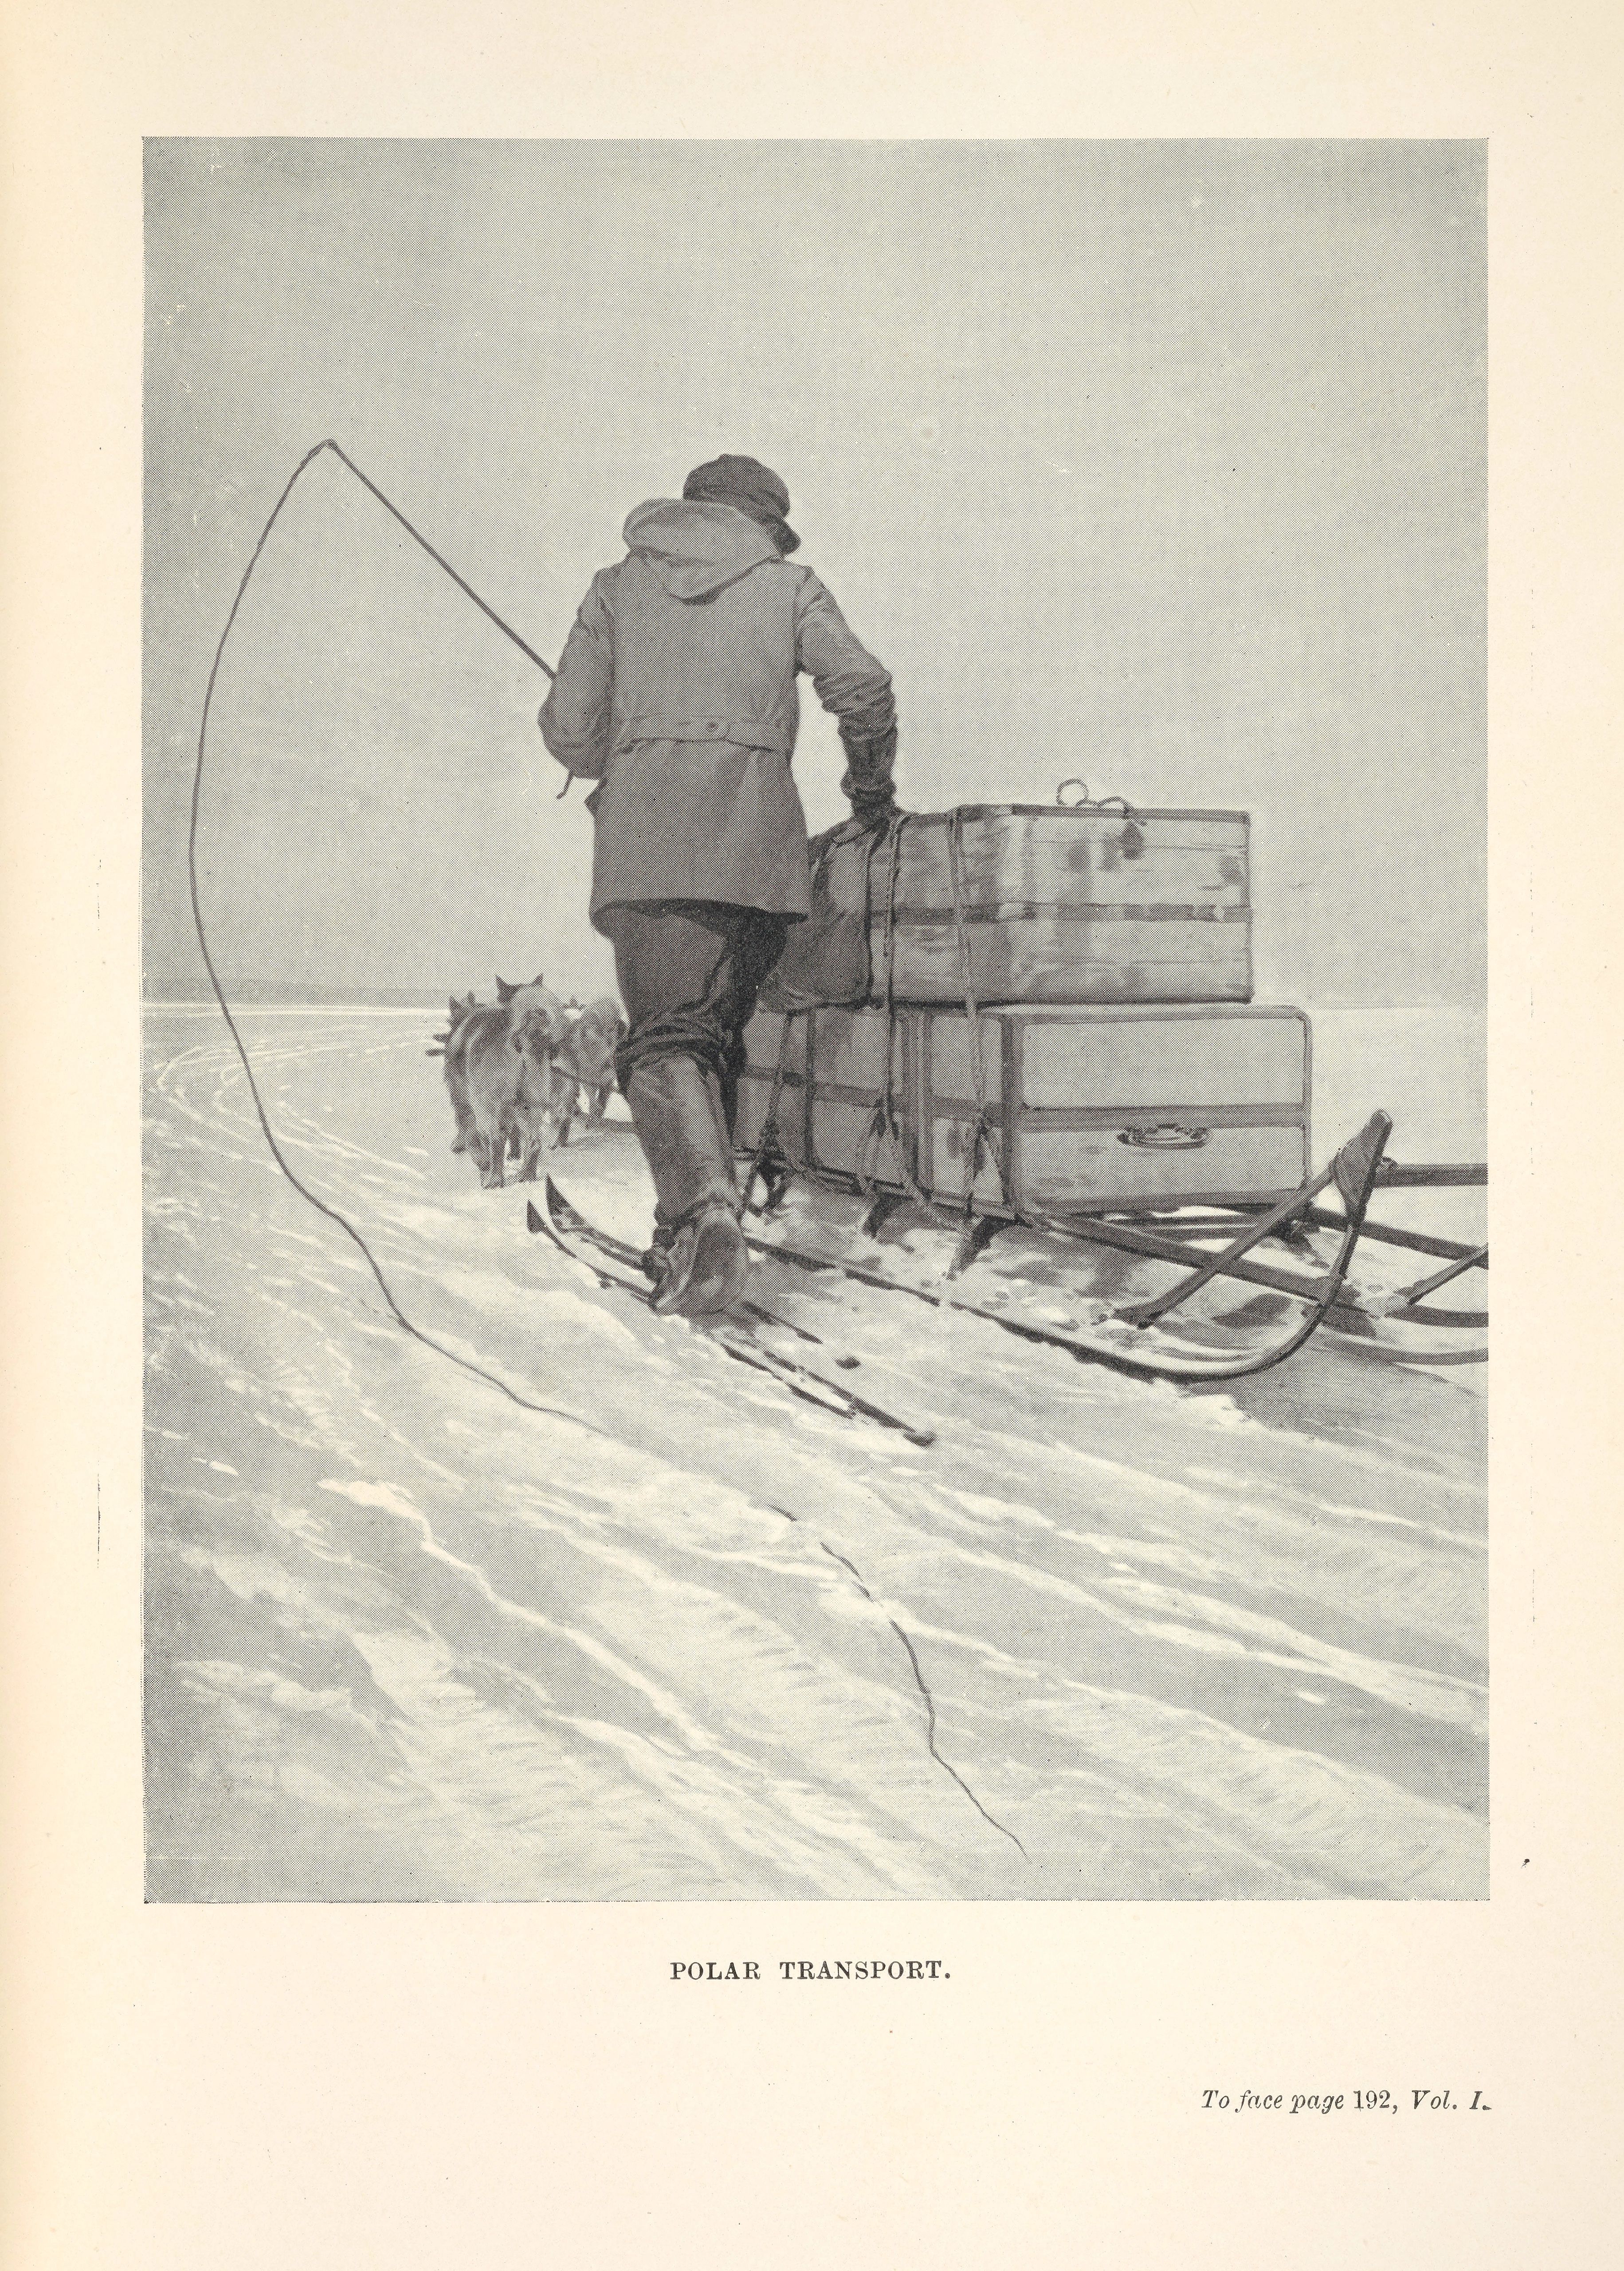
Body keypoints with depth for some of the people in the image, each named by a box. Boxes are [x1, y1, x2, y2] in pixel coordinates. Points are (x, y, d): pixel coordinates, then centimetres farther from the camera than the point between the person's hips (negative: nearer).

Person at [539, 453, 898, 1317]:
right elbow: (863, 687, 4)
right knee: (718, 1031, 13)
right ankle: (687, 1233, 12)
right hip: (758, 835, 1)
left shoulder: (618, 587, 20)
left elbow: (569, 729, 13)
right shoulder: (789, 585, 19)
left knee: (665, 1038, -9)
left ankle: (705, 1210, -32)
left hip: (646, 835, -1)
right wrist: (870, 793, 19)